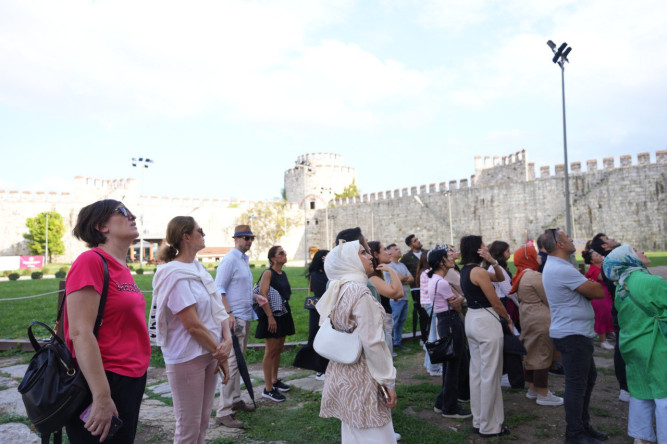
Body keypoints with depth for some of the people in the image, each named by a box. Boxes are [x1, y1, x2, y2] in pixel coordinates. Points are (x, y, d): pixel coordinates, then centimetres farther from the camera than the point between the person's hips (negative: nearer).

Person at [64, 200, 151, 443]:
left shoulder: (122, 268, 9)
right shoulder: (90, 261, -16)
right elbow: (80, 333, -21)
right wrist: (102, 397, -23)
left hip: (132, 380, 8)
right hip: (105, 383, -8)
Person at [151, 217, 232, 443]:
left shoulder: (198, 267, 8)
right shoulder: (175, 274, -17)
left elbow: (218, 309, 6)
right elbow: (193, 325, -19)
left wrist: (227, 340, -9)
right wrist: (221, 353, -9)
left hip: (209, 354, 8)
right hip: (187, 358, -8)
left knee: (203, 422, 18)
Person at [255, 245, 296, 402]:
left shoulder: (283, 274, 12)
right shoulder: (268, 273, -13)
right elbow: (262, 295, -21)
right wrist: (270, 317, -24)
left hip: (284, 315, 8)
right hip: (272, 315, -8)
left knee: (278, 349, 16)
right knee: (270, 351, -4)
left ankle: (275, 380, 31)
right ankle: (268, 389, 2)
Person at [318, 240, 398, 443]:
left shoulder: (337, 291, 7)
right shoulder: (361, 293, -18)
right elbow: (373, 343, -20)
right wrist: (389, 382, -12)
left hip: (340, 371, 9)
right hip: (361, 378, -9)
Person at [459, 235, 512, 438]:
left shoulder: (465, 270, 10)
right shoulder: (479, 271, -17)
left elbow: (500, 278, 14)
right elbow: (496, 302, -14)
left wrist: (492, 261, -2)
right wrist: (509, 319, 2)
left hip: (472, 320, 10)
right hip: (486, 322, -10)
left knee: (476, 372, 16)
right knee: (490, 375, 0)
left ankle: (478, 421, 27)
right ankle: (490, 426, 10)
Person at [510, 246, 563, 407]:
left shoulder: (520, 277, 10)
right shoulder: (535, 276, -19)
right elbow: (550, 300, -13)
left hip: (528, 320, 10)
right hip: (541, 321, -10)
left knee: (531, 354, 16)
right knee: (542, 355, -2)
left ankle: (532, 388, 27)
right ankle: (543, 395, 5)